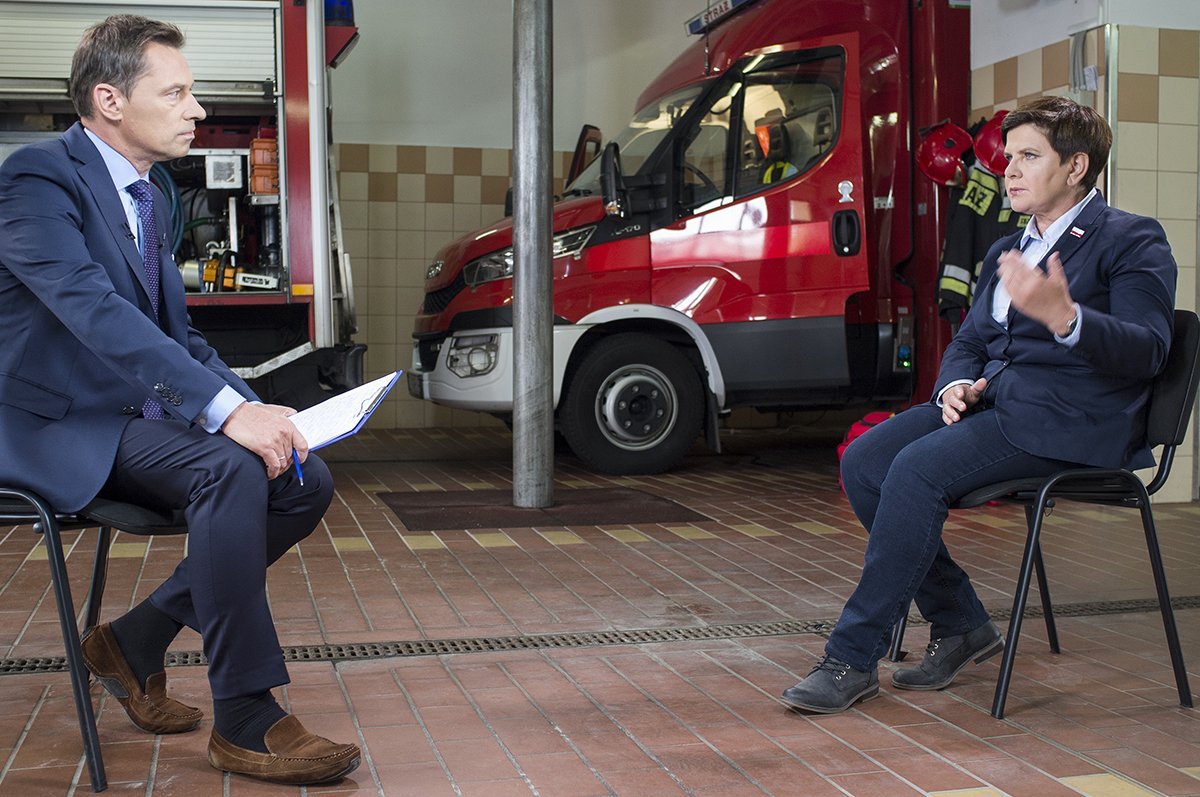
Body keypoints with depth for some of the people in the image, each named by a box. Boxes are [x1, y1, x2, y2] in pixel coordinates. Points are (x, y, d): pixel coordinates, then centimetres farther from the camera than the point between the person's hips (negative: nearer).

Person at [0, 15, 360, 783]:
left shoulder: (150, 199, 15)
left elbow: (178, 332, 16)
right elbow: (95, 310, -29)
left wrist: (260, 414, -3)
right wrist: (228, 409, -37)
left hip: (140, 416, 9)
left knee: (307, 481, -7)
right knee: (231, 469, -32)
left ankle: (136, 640, 5)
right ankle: (246, 722, -22)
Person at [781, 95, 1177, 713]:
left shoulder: (1131, 241, -2)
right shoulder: (1006, 252, 22)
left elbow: (1147, 350, -16)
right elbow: (967, 343, 22)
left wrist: (1064, 317, -35)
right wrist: (957, 385, -3)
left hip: (1071, 417, -8)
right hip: (995, 402, 8)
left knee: (919, 469, -28)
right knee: (863, 462, -13)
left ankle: (853, 657, -20)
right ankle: (959, 624, -1)